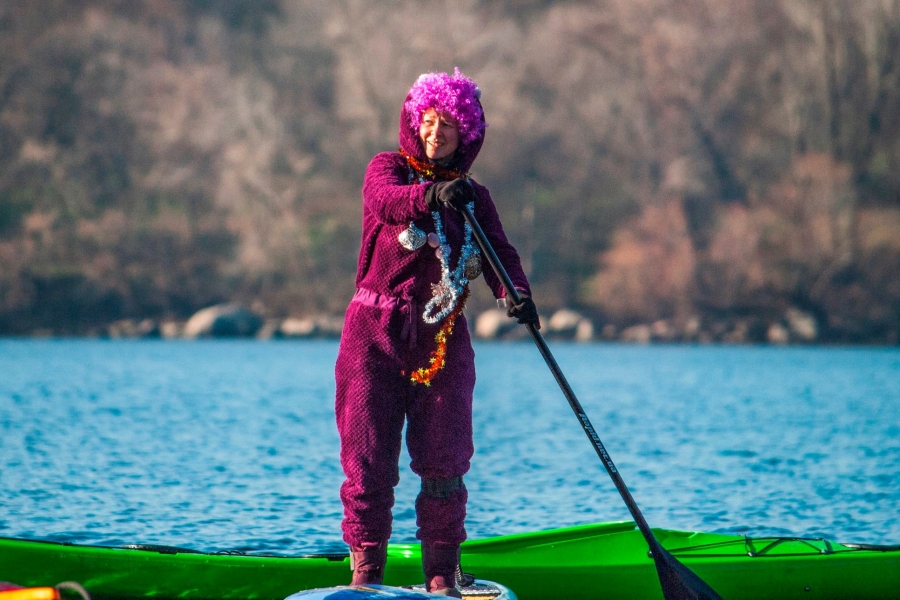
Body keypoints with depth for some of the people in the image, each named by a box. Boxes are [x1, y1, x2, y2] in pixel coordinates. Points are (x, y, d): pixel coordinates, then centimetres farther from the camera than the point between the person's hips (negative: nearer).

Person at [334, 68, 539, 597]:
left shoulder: (475, 199, 12)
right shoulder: (388, 168, 3)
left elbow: (500, 252, -5)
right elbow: (385, 200, -22)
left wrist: (517, 292, -28)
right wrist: (431, 195, -43)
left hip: (444, 343, 2)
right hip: (375, 336, -2)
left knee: (444, 464, -2)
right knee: (369, 461, -3)